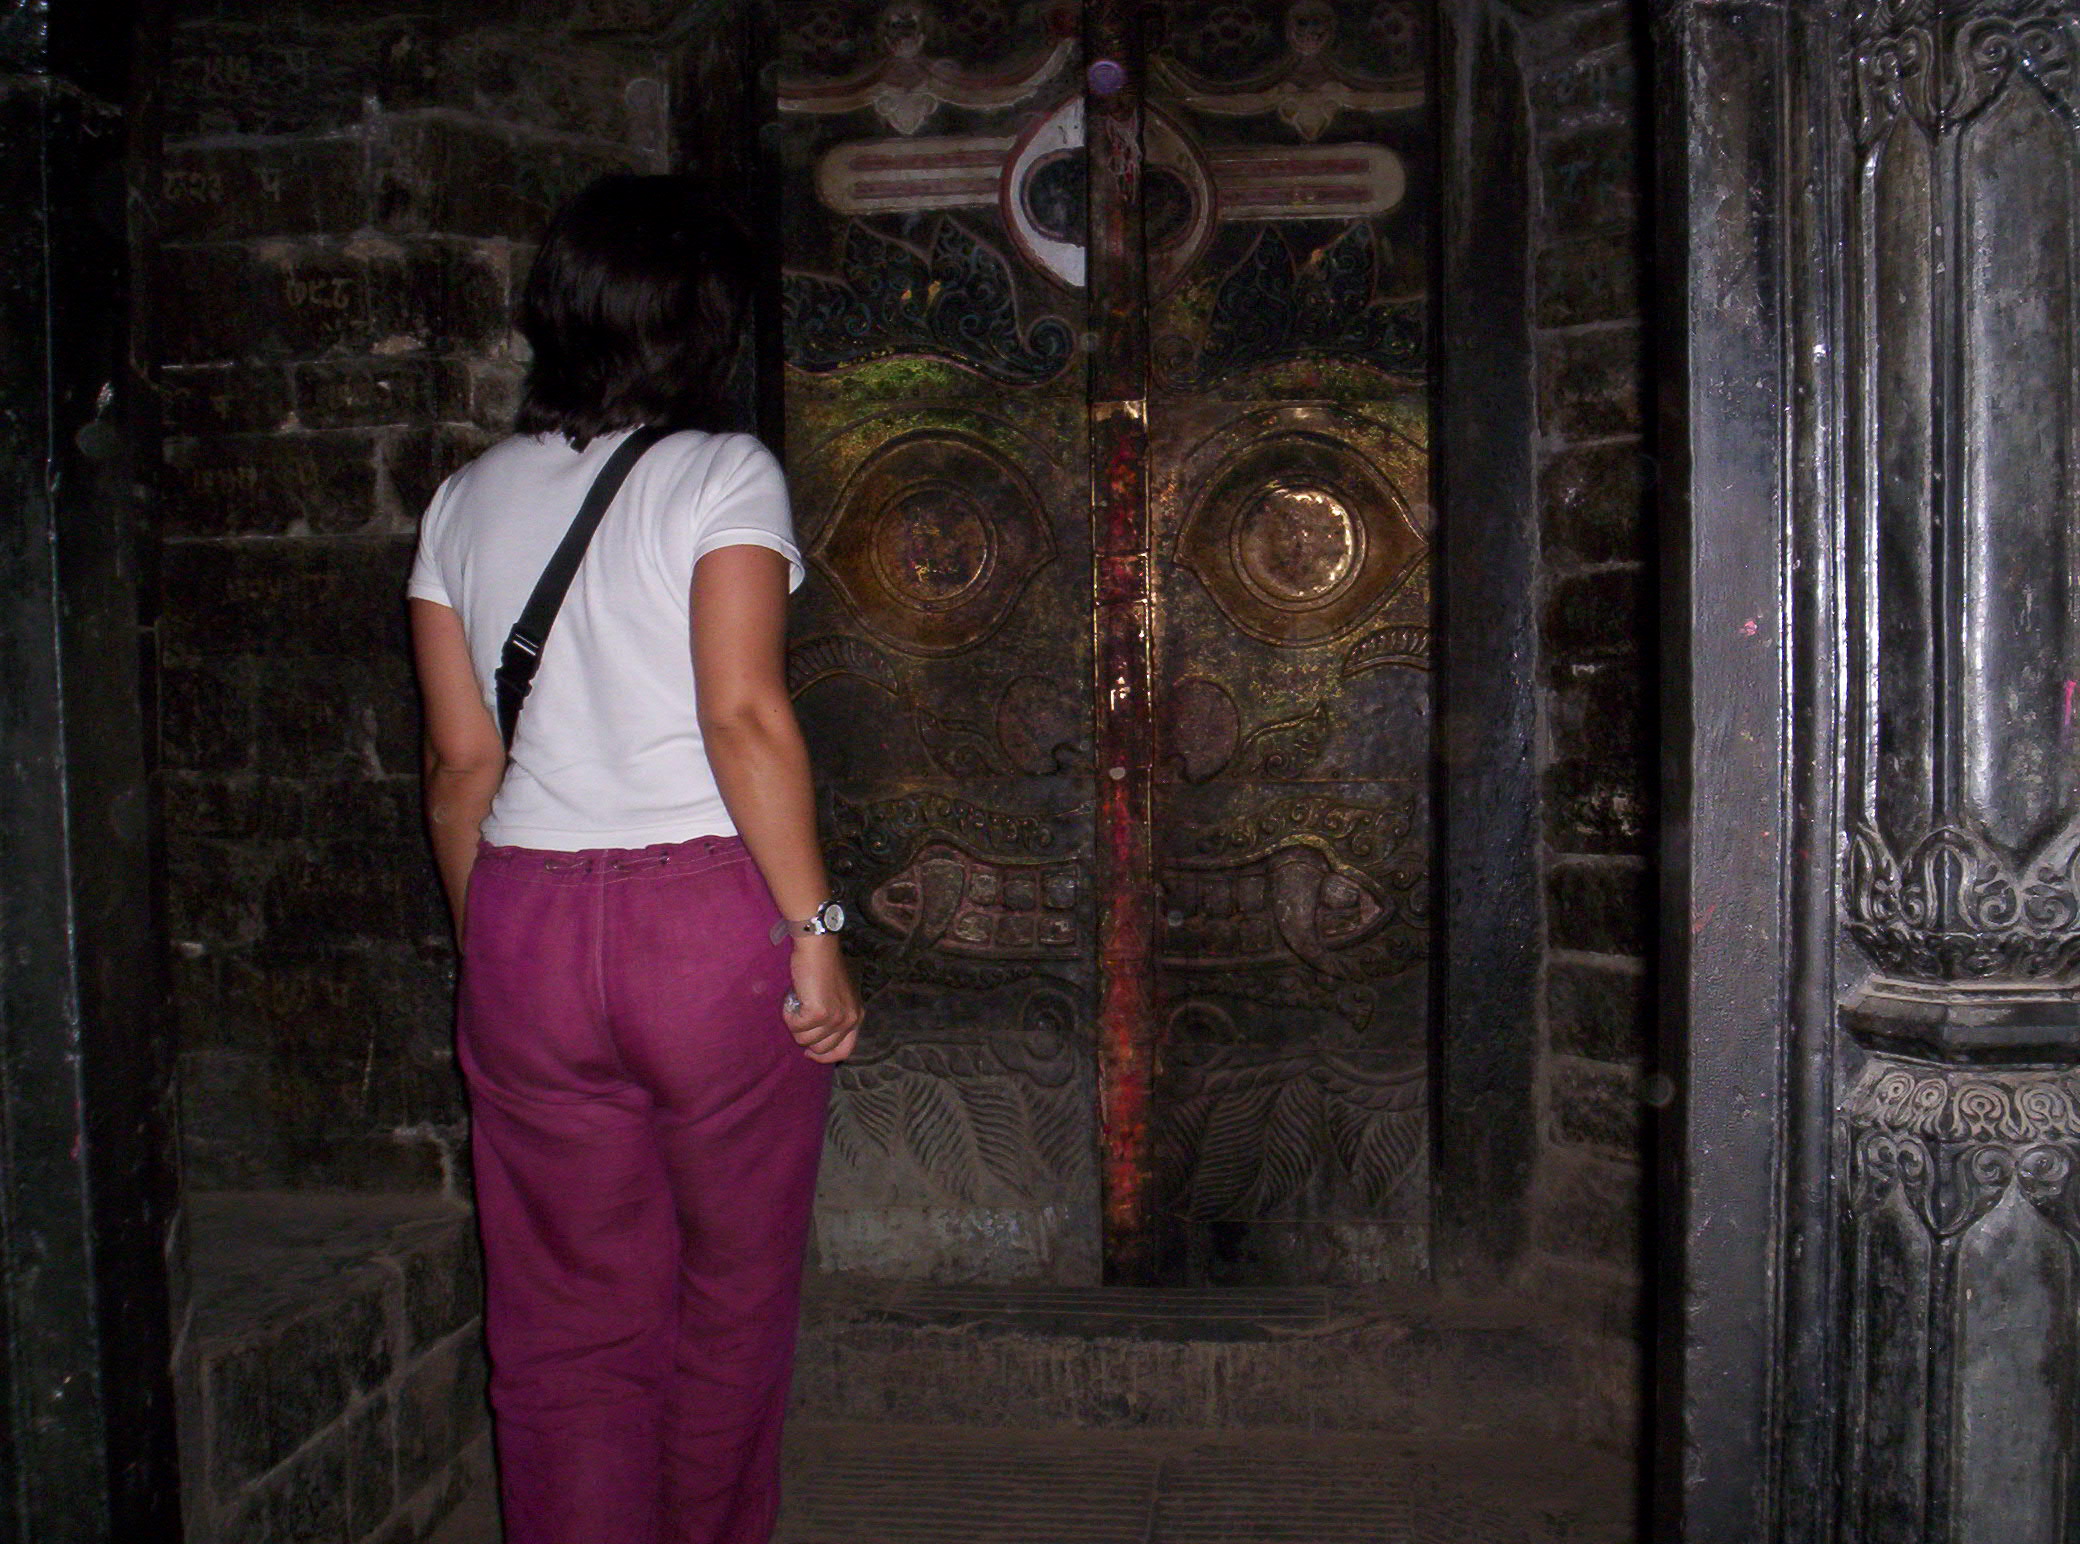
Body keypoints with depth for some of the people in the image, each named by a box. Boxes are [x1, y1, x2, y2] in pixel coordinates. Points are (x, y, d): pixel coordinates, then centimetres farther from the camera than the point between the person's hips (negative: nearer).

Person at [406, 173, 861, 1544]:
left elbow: (461, 762, 9)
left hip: (525, 928, 4)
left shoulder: (466, 499, 9)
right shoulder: (721, 476, -5)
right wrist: (816, 931, -11)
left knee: (565, 1321, 12)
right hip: (712, 917, -4)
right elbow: (744, 718, -15)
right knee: (734, 1299, 16)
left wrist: (487, 955, 17)